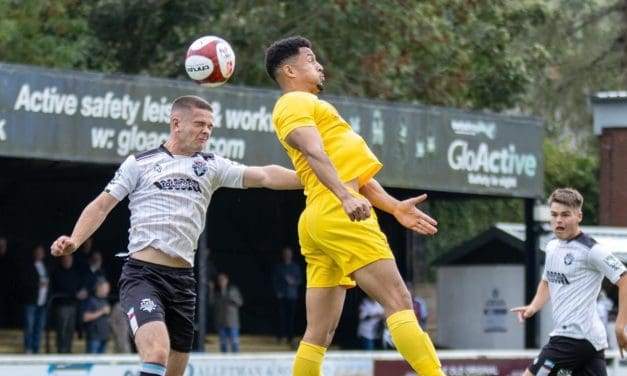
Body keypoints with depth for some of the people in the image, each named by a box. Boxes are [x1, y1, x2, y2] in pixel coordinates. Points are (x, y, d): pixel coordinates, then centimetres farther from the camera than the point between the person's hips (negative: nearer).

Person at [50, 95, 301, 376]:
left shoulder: (211, 166, 12)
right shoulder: (140, 163, 5)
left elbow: (265, 176, 2)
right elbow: (101, 206, 4)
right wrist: (74, 240, -12)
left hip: (182, 279, 5)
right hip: (143, 275, -5)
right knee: (157, 353, -28)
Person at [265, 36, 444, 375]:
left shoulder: (308, 105, 31)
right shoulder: (295, 103, 0)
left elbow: (350, 170, 30)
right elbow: (314, 153, -18)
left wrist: (394, 207, 25)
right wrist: (346, 196, -33)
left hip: (317, 221, 10)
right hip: (339, 215, -10)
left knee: (319, 334, 5)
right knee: (399, 302, -15)